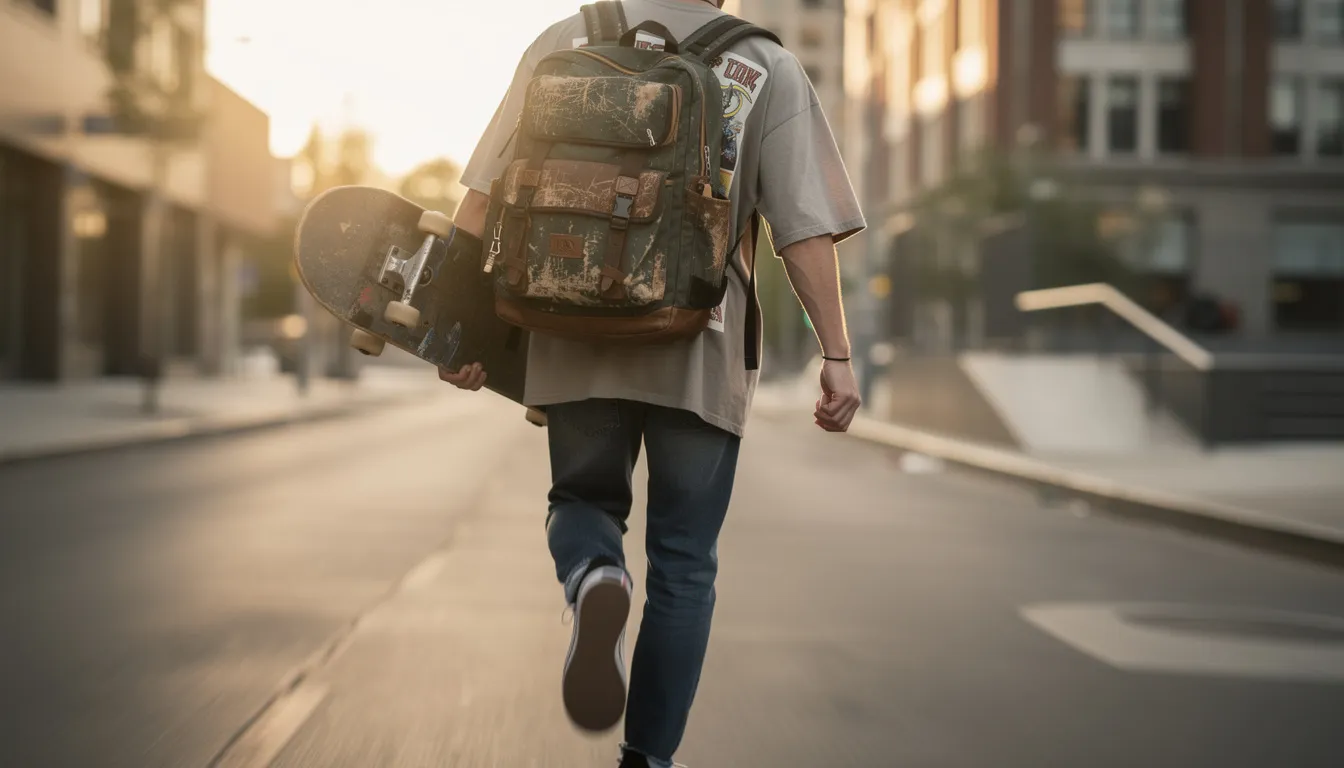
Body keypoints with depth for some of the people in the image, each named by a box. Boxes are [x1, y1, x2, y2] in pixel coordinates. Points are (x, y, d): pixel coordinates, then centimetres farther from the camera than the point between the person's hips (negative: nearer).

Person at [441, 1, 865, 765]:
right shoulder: (767, 67, 3)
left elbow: (487, 197, 1)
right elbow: (808, 227, -6)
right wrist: (838, 355, -4)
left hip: (579, 343, 1)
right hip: (702, 354, -1)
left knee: (585, 500, 23)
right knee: (683, 565, 11)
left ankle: (594, 580, -12)